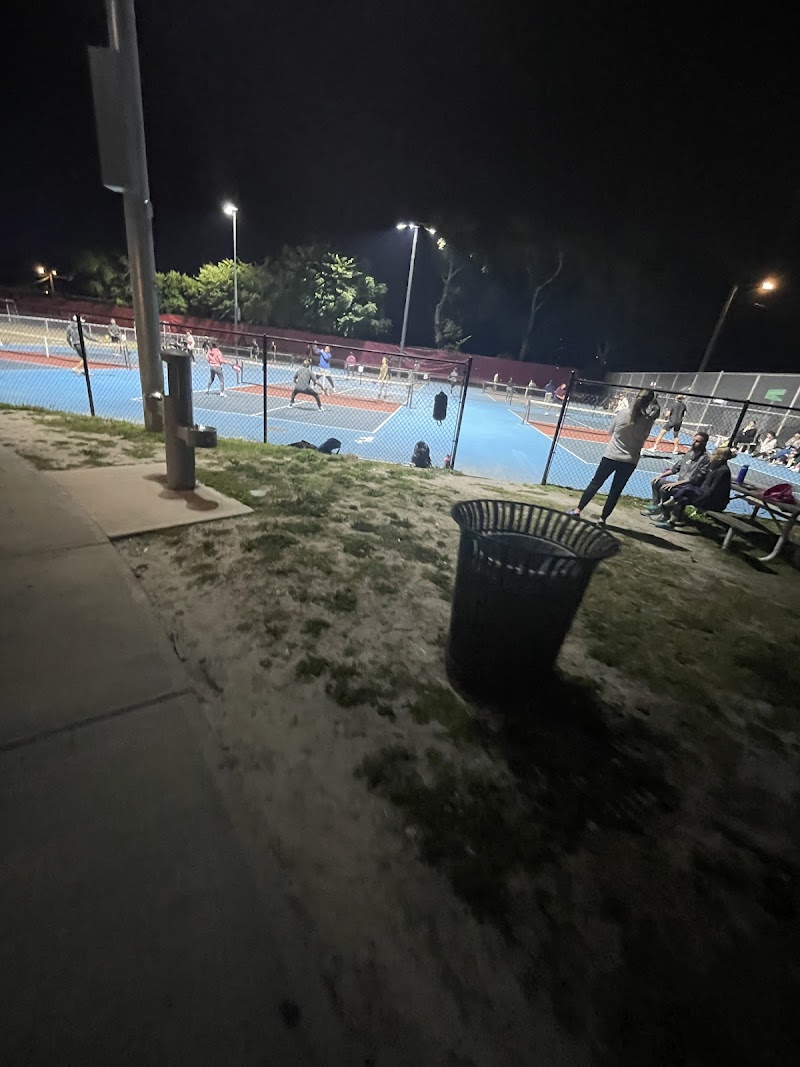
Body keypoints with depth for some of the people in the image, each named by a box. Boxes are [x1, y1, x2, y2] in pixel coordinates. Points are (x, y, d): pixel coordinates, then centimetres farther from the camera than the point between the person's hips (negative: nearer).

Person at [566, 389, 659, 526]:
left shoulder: (622, 412, -7)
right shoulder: (648, 420, -10)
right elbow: (643, 437, 7)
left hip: (611, 456, 0)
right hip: (630, 461, 0)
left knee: (595, 483, 10)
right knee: (615, 491, 9)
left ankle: (577, 510, 11)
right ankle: (603, 519, 14)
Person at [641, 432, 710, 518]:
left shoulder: (705, 458, -16)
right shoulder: (690, 453, 7)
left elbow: (695, 479, -21)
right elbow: (676, 467, 15)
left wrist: (675, 484, -24)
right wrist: (661, 475, 5)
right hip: (679, 481, 8)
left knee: (664, 489, -28)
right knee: (656, 482, 4)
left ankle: (664, 513, -12)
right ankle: (656, 506, 11)